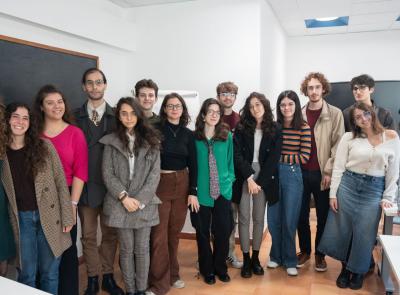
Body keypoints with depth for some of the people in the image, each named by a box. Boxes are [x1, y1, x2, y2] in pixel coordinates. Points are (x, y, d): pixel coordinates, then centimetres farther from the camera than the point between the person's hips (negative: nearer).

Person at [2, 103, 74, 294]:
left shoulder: (44, 146, -3)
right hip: (22, 219, 1)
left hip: (49, 216, -1)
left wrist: (67, 217, -5)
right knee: (27, 273, 10)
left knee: (50, 272, 9)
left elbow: (61, 182, -3)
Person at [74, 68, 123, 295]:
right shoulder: (76, 116, 2)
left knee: (110, 233, 10)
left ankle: (108, 276, 27)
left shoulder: (116, 116, 3)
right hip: (85, 185, 0)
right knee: (89, 235, 10)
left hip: (110, 185, 0)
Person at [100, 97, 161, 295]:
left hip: (144, 204, 0)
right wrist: (124, 197, -13)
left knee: (142, 249, 8)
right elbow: (107, 174, -2)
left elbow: (155, 174, -2)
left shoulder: (151, 141, 3)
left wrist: (140, 200, -11)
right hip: (120, 204, 0)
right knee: (126, 250, 10)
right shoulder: (111, 142, 3)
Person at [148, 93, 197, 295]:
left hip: (182, 184, 4)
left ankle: (172, 274, 27)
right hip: (160, 183, -3)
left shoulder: (188, 134, 7)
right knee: (159, 234, -3)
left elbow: (193, 164, 7)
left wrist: (193, 191, 1)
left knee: (174, 232, 12)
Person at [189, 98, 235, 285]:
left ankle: (220, 268, 27)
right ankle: (207, 269, 27)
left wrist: (230, 180, 1)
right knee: (203, 232, 8)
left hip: (223, 191, 2)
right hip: (201, 192, -1)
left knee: (223, 231, 6)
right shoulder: (194, 137, -3)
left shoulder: (227, 136, 4)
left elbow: (230, 161, 11)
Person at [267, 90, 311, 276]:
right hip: (274, 173, 3)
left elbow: (304, 157, -9)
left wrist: (280, 158, -9)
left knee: (289, 221, 7)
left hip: (292, 175, -2)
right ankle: (276, 256, 31)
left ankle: (290, 261, 25)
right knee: (273, 219, 10)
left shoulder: (304, 128, -6)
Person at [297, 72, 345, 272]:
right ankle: (305, 250, 28)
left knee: (323, 215, 9)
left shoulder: (335, 114, -1)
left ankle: (320, 254, 25)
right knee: (301, 214, 10)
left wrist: (329, 171, -11)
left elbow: (338, 145, -5)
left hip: (323, 173, -2)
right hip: (301, 172, 2)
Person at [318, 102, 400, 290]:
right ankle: (345, 268, 29)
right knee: (343, 230, 6)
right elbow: (338, 167, -1)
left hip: (374, 189, 0)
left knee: (364, 234, 4)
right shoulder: (349, 137, 0)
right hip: (348, 185, 1)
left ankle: (358, 271, 27)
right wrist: (333, 193, -5)